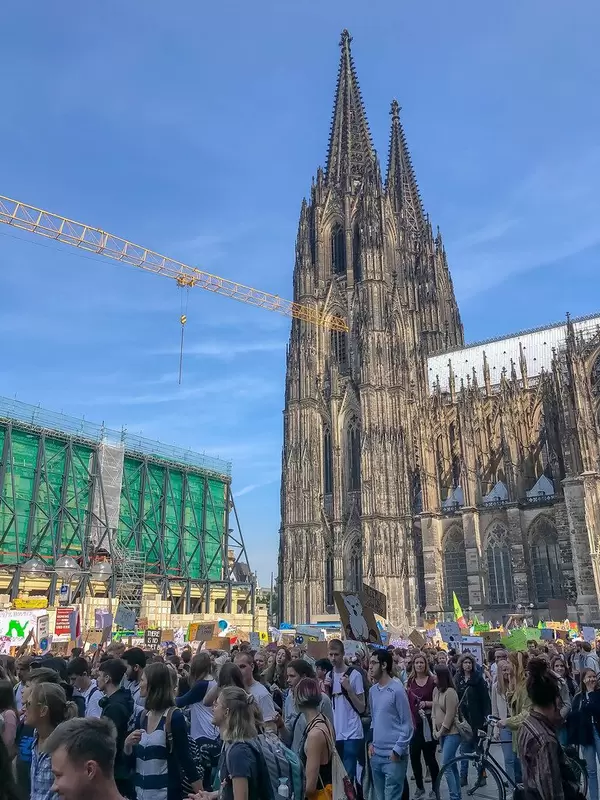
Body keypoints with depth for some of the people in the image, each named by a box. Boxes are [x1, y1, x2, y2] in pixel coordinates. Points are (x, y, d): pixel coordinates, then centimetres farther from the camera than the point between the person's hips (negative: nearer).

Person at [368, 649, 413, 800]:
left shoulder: (397, 690, -12)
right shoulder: (372, 690, 8)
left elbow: (407, 724, -10)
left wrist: (397, 750, -13)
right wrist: (371, 742, 9)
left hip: (393, 756, -7)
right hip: (376, 755, 7)